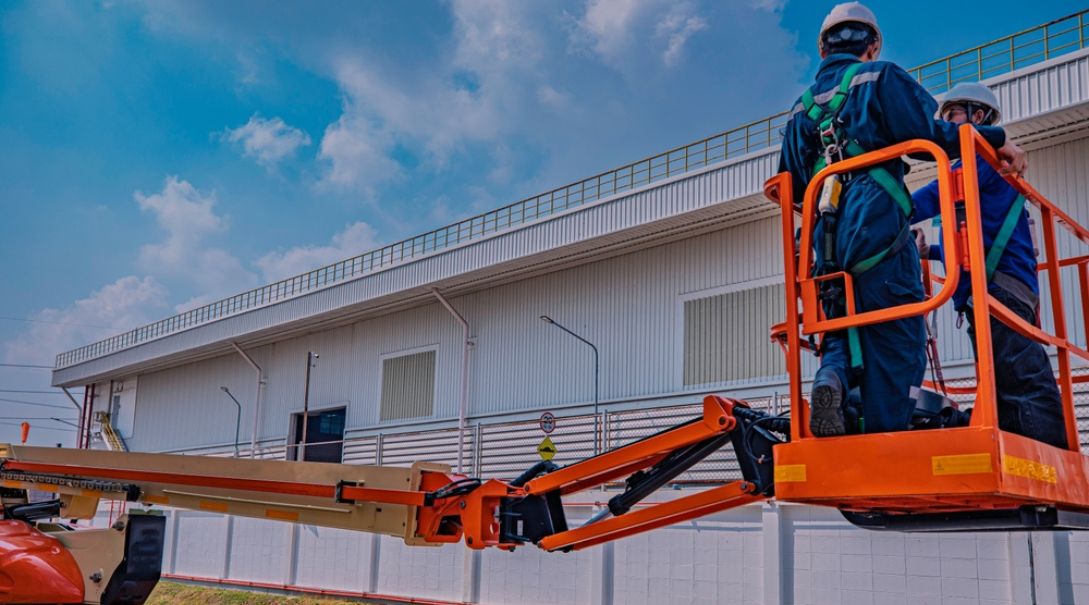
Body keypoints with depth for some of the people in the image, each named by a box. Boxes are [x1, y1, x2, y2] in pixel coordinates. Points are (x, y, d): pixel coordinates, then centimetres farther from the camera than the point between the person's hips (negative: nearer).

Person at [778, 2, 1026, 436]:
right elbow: (928, 131, -8)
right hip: (878, 232, -5)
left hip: (826, 242, 5)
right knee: (896, 343, -2)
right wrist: (993, 140, -1)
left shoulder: (802, 107, 22)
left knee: (844, 331, 16)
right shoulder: (880, 78, 6)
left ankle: (831, 378, -15)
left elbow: (790, 184, 23)